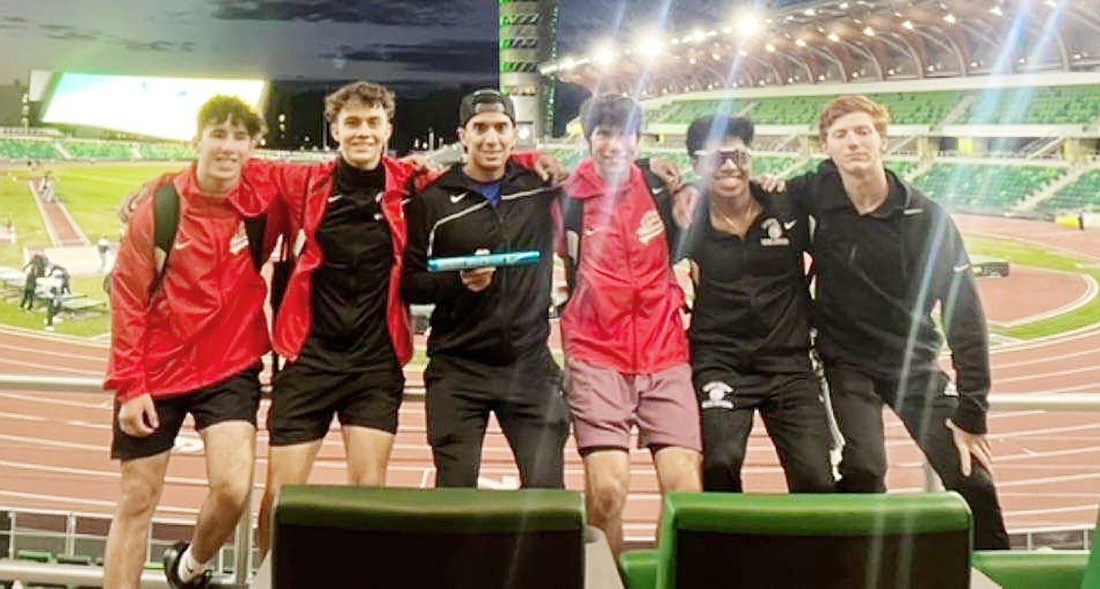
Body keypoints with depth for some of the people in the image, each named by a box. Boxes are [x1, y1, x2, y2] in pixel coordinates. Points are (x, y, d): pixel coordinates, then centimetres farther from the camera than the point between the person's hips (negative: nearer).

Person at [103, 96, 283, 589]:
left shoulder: (264, 205, -7)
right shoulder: (159, 205, -9)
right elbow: (127, 298, -6)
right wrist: (128, 384, -8)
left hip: (230, 369, 0)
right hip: (156, 373, 0)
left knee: (233, 488, -14)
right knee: (137, 501, 9)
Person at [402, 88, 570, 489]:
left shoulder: (541, 186, 6)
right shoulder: (433, 200, -1)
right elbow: (409, 283, -2)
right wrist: (459, 282, -17)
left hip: (531, 364, 2)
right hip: (457, 370, -1)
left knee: (547, 489, 1)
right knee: (454, 492, 2)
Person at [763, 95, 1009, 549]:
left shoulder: (926, 217, -14)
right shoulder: (820, 191, -8)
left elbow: (964, 315, -13)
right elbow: (776, 195, 17)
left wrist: (971, 414, -15)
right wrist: (773, 189, -9)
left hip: (914, 362, 0)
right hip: (846, 361, 0)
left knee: (971, 478, -5)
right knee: (862, 470, -20)